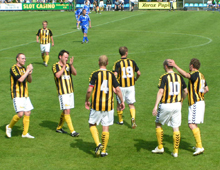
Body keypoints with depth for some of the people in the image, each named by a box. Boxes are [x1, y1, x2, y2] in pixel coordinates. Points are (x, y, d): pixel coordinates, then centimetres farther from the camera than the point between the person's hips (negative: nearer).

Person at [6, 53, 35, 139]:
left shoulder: (24, 68, 13)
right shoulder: (13, 68, -11)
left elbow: (29, 80, 16)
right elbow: (20, 79, -23)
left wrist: (29, 73, -3)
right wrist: (28, 70, -18)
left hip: (25, 95, 8)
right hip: (17, 95, -8)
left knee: (27, 113, 4)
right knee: (20, 114, -15)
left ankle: (25, 133, 13)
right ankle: (9, 127, 10)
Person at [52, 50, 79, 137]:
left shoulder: (68, 65, 11)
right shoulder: (55, 66, -4)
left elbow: (74, 73, -5)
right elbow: (57, 75, -22)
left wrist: (71, 65, -19)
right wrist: (64, 66, -20)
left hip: (70, 91, 6)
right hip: (62, 92, -6)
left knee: (65, 111, 12)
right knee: (66, 111, -9)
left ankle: (59, 128, 28)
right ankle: (72, 131, -10)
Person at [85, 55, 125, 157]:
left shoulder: (95, 74, -7)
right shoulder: (111, 74, 1)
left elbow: (89, 90, -11)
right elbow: (117, 89, -1)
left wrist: (86, 101, 5)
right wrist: (122, 101, 10)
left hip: (96, 105, -2)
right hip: (109, 105, 2)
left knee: (92, 124, 15)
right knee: (106, 127, 9)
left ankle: (98, 144, -4)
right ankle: (103, 151, 12)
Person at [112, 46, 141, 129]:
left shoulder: (117, 63, -9)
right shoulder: (132, 62, 0)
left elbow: (115, 75, -20)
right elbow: (138, 73, 3)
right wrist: (135, 79, 22)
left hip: (121, 87, -2)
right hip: (131, 86, 2)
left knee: (119, 104, 17)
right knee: (131, 104, 9)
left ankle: (120, 120, 28)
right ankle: (133, 118, -14)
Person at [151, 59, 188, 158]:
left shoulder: (164, 77, -9)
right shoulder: (179, 77, 5)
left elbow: (160, 92, -17)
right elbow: (185, 91, 10)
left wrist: (155, 106, -18)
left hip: (165, 106, -4)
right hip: (177, 105, 4)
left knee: (158, 124, 16)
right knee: (176, 128, 8)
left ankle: (160, 147, 17)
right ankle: (175, 151, 8)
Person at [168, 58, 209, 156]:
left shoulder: (195, 74, -13)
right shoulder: (201, 75, 16)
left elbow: (186, 75, -35)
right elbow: (206, 89, 24)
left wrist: (175, 66, -38)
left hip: (195, 103, -10)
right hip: (200, 101, 10)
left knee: (192, 125, -13)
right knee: (194, 125, 16)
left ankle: (200, 147, -18)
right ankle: (198, 145, 20)